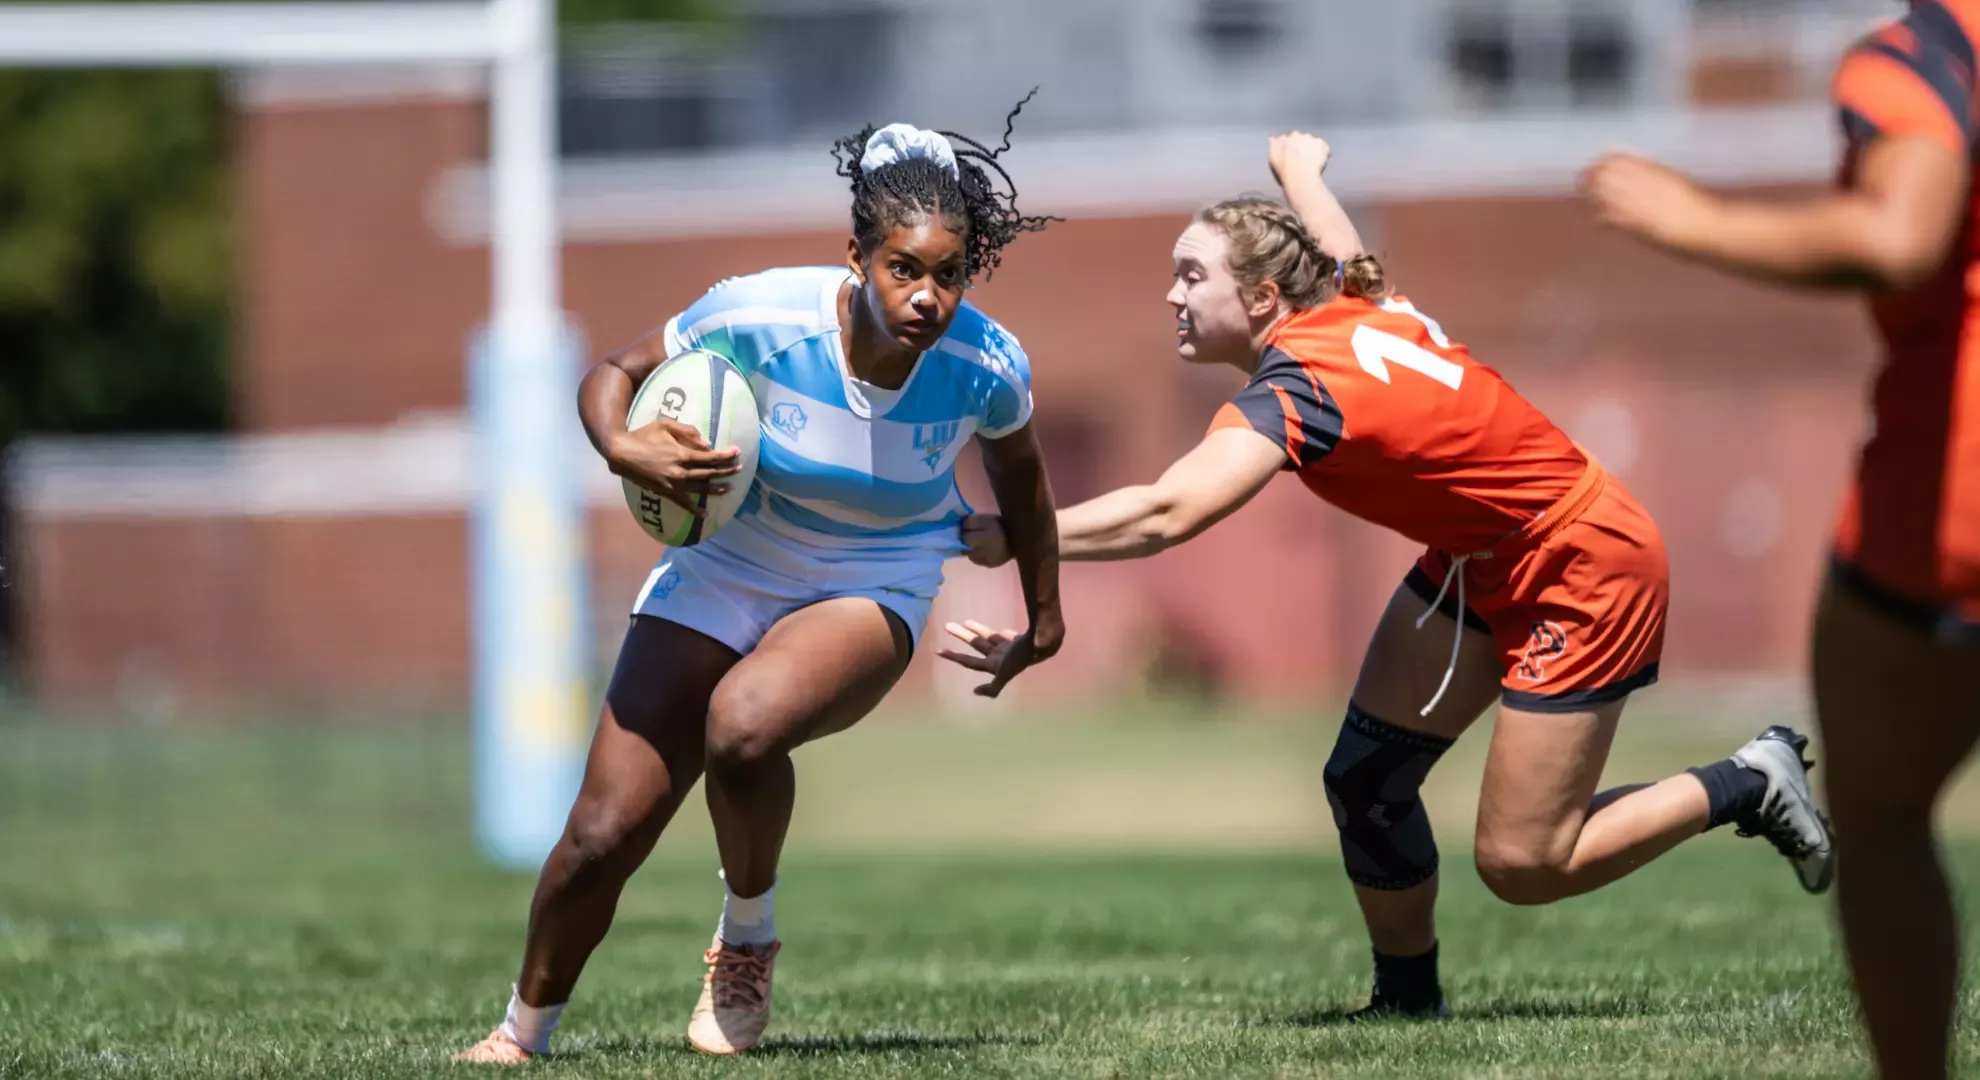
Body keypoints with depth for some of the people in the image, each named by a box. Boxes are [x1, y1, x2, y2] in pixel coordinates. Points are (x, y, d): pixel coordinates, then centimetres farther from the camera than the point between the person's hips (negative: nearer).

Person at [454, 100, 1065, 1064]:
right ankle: (524, 1031, 24)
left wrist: (1044, 616, 16)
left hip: (871, 595, -1)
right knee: (601, 840, -4)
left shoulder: (986, 368, -20)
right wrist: (622, 447, -32)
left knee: (743, 727, -36)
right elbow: (613, 374, -9)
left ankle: (747, 942, -8)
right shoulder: (761, 316, -24)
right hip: (721, 575, 1)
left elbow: (1018, 472, 4)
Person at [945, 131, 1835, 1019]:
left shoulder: (1297, 387, -30)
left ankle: (1751, 785, 10)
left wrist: (1008, 536, -44)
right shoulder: (1344, 299, -6)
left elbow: (1165, 516, -44)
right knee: (1363, 783, 3)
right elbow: (1331, 236, 21)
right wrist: (1298, 164, 43)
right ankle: (1409, 1000, 18)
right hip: (1480, 561, 9)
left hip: (1585, 571, -9)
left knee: (1520, 865, -6)